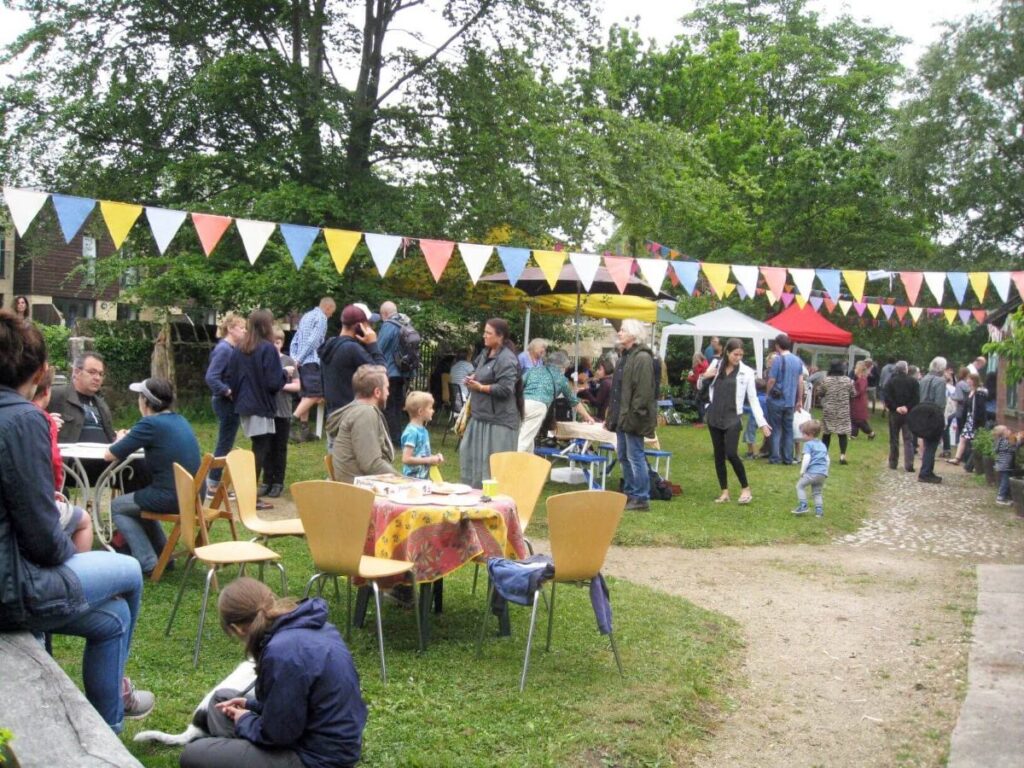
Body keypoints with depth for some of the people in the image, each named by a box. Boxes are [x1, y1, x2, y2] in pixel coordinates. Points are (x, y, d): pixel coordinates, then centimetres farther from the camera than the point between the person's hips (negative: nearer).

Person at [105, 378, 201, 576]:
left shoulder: (150, 424, -13)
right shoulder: (180, 420, 11)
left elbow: (110, 455, -8)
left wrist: (123, 440, 13)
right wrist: (132, 439, 16)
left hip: (172, 498, -8)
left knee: (117, 506, 16)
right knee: (139, 499, 32)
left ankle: (147, 562, 6)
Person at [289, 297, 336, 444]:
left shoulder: (306, 316, 21)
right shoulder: (321, 318, -6)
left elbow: (294, 341, 20)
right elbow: (313, 340, -17)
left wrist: (294, 359, 14)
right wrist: (299, 359, -14)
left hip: (302, 362, 9)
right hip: (312, 361, -9)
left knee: (306, 395, 11)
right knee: (314, 395, -12)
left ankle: (304, 430, 12)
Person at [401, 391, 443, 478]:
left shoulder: (423, 430, 9)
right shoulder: (412, 432, -17)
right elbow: (406, 459, -22)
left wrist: (434, 457, 4)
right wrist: (429, 460, -17)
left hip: (424, 477, 9)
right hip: (413, 479, -9)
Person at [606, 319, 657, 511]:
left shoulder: (642, 358, -14)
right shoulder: (625, 356, 17)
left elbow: (644, 389, -20)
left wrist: (635, 413, -23)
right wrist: (611, 415, 20)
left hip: (633, 417, -10)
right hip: (621, 416, 10)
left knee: (635, 457, -5)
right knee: (624, 457, 14)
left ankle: (641, 498, 1)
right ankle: (629, 494, 23)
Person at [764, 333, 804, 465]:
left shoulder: (778, 359, -13)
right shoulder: (798, 360, 4)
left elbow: (771, 381, -14)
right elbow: (800, 382, 6)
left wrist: (768, 394, 3)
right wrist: (800, 401, 12)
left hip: (776, 401, -5)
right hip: (790, 402, 5)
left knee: (775, 430, 4)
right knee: (788, 429, 12)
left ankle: (775, 458, 4)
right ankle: (788, 458, 13)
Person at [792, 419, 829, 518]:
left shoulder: (808, 444, -3)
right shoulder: (822, 445, 21)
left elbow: (807, 458, -16)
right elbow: (828, 460, 24)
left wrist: (802, 470, -9)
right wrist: (825, 471, 30)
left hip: (812, 472, -7)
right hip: (823, 474, 7)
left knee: (800, 485, 8)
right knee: (817, 492, 18)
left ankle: (803, 506, -1)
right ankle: (819, 511, 10)